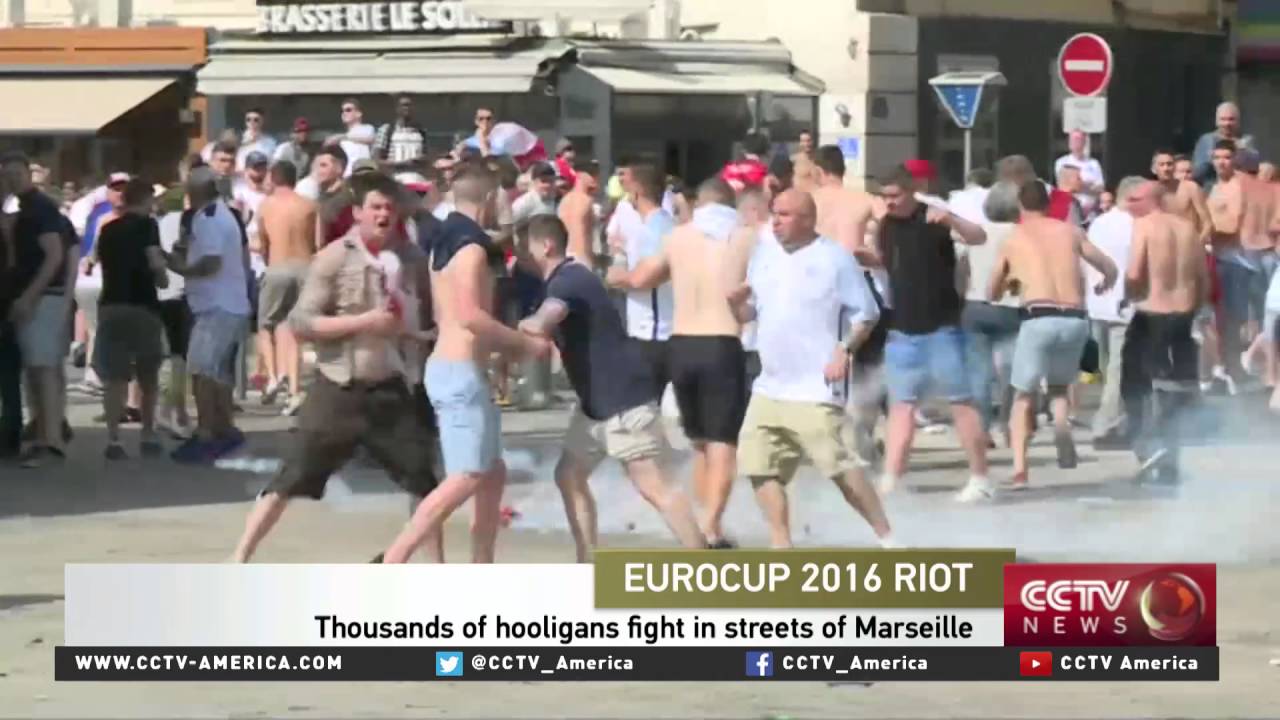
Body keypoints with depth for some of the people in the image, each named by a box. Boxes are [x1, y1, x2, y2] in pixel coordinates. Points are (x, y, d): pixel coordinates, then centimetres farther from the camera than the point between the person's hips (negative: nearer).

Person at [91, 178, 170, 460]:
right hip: (141, 306, -4)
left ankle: (113, 440, -6)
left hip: (110, 305, 4)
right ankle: (148, 437, 14)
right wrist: (162, 276, 5)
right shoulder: (147, 225, -4)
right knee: (148, 375, 12)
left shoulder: (108, 230, 14)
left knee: (114, 376, 3)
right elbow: (155, 262, -16)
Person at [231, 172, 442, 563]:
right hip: (339, 389, -4)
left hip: (389, 389, 4)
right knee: (292, 479, -3)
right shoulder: (335, 257, -11)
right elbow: (300, 322, -15)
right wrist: (362, 321, -22)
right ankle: (239, 560, 3)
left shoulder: (409, 257, 2)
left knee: (423, 479, 6)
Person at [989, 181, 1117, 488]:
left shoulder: (1013, 240, 12)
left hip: (1039, 320, -2)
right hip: (1075, 320, 2)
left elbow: (993, 293, 22)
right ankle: (1062, 426, -7)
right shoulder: (1070, 231, 13)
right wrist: (1103, 287, 40)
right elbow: (1110, 269, 16)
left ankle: (1020, 468, -4)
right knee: (1058, 385, 25)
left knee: (1024, 395, 12)